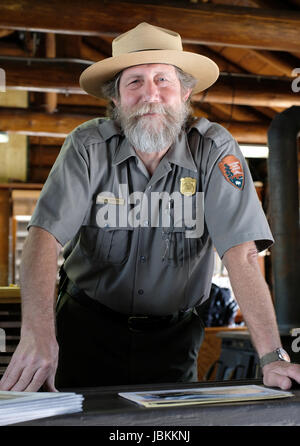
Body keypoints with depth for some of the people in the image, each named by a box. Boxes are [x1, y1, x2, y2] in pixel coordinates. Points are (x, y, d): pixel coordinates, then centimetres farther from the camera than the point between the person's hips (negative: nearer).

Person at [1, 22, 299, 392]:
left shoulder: (214, 150, -14)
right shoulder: (88, 147, -13)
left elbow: (240, 254, -21)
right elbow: (45, 236, -22)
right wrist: (38, 333, -38)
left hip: (173, 335, 0)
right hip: (88, 327, 0)